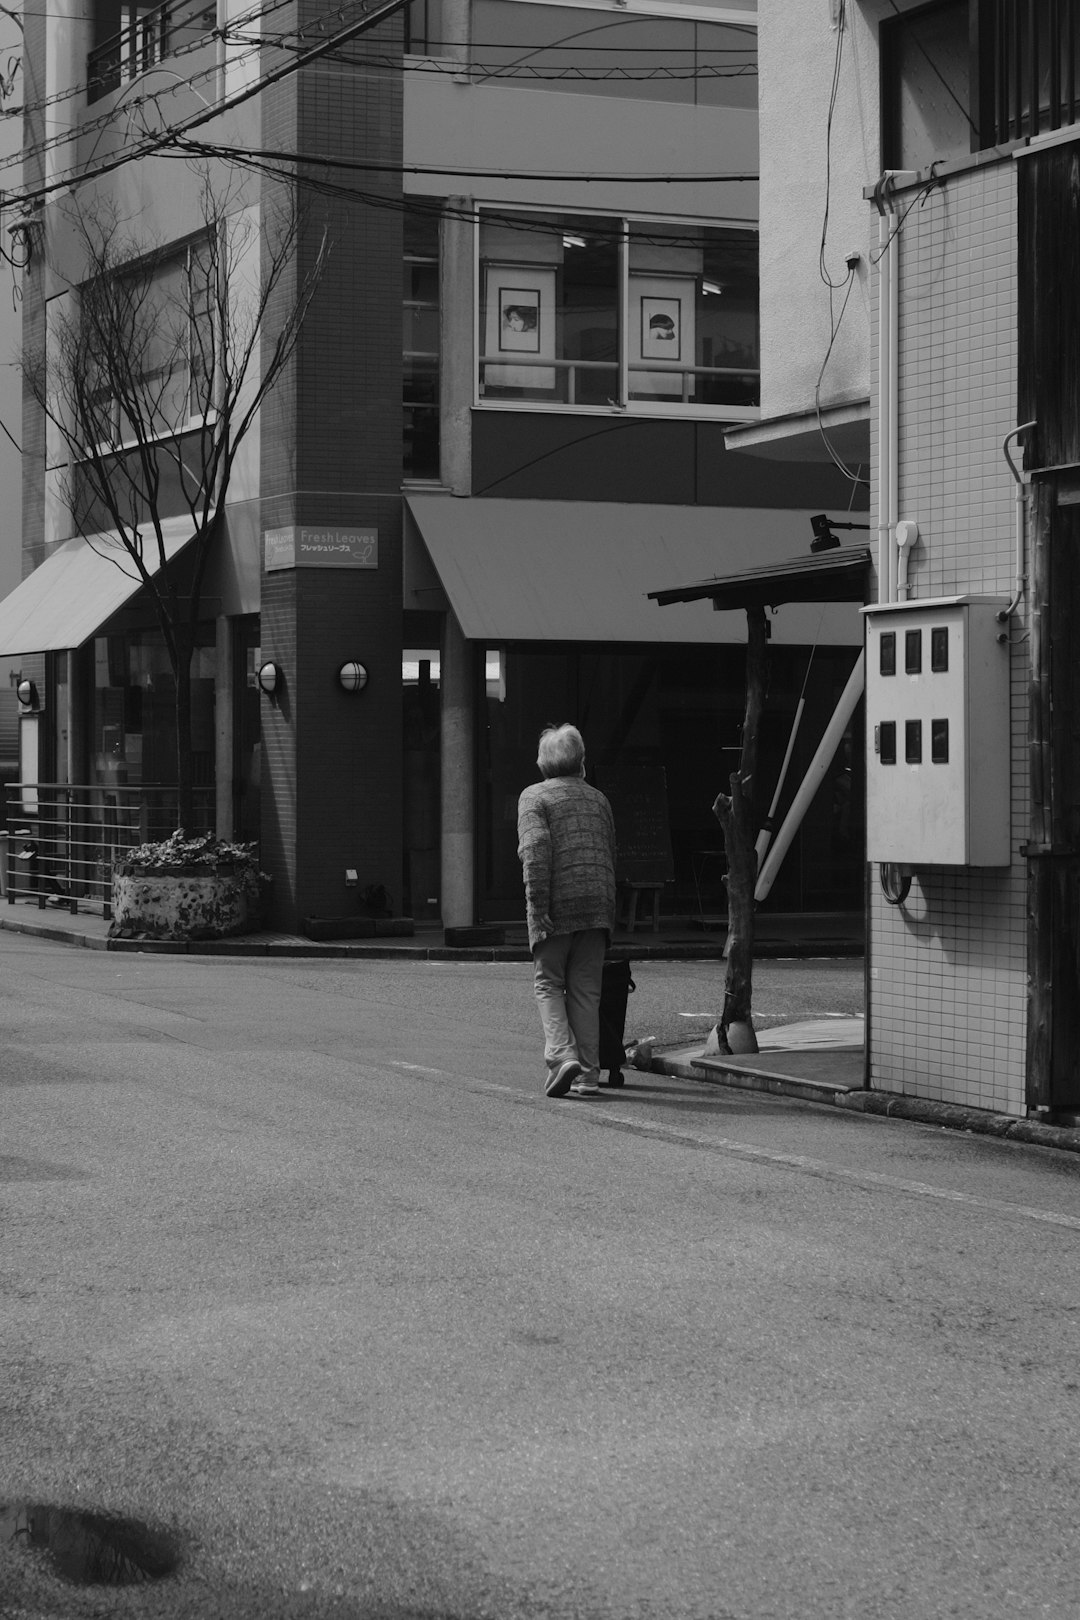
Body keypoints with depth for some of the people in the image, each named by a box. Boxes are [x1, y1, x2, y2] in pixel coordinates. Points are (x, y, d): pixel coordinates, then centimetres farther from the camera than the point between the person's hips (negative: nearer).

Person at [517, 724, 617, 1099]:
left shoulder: (534, 797, 0)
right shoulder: (598, 799, 17)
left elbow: (535, 850, -14)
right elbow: (610, 855, 17)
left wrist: (538, 904, -16)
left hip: (557, 902, -4)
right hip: (597, 904, 4)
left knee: (548, 984, 7)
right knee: (586, 990, 8)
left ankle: (562, 1055, -13)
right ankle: (588, 1075, 6)